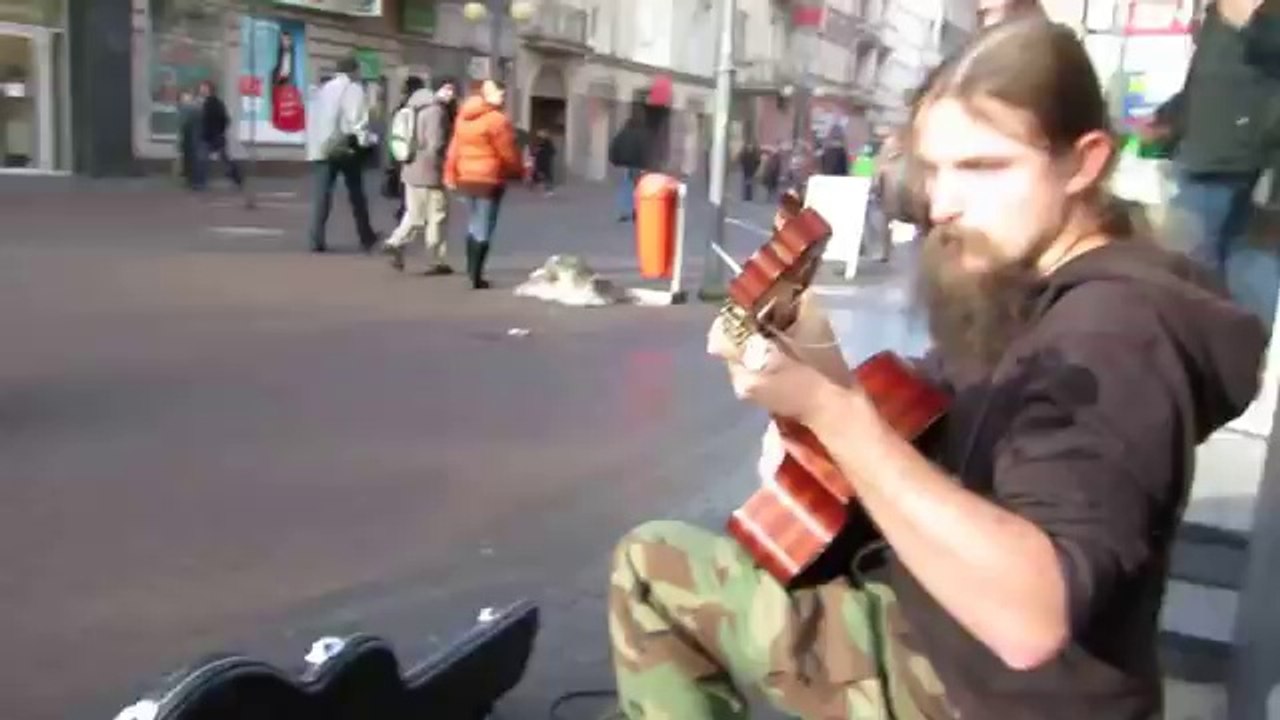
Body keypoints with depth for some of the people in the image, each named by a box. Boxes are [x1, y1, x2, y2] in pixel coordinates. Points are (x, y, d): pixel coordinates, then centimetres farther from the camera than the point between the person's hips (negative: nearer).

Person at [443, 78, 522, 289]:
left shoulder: (463, 116, 9)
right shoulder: (497, 119, -15)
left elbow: (455, 146, 10)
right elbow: (508, 153, -12)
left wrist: (450, 174, 13)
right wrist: (520, 172, 4)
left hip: (466, 178, 7)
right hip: (489, 180, -7)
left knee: (473, 225, 20)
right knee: (484, 229, -3)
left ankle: (471, 270, 26)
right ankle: (476, 276, -4)